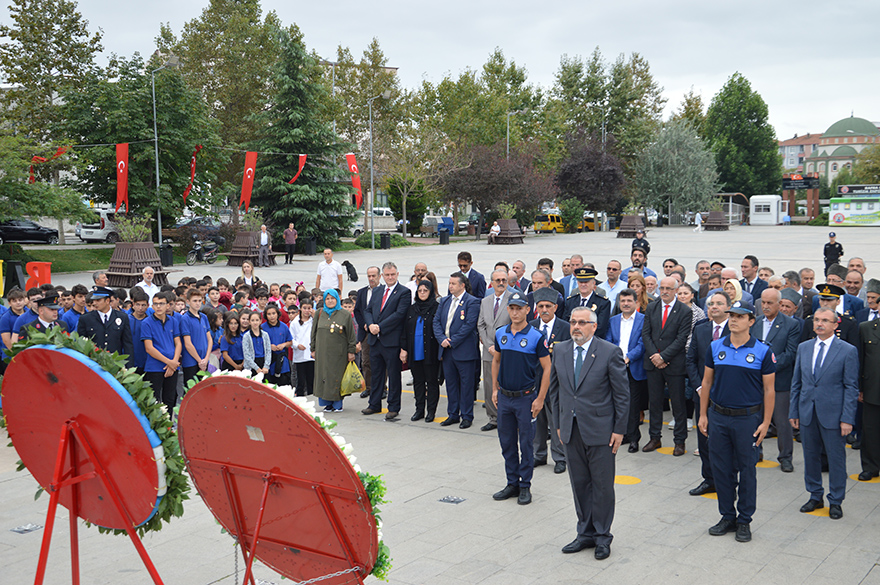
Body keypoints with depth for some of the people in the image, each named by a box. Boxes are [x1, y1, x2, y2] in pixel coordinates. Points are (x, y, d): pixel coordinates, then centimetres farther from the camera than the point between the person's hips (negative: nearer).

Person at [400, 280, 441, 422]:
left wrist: (440, 351, -10)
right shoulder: (412, 309, 11)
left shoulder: (436, 308, -5)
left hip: (430, 352, -5)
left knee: (432, 381, 2)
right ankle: (419, 410, 19)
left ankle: (431, 411, 10)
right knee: (418, 381, 11)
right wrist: (403, 348, 6)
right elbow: (405, 329, 12)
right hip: (415, 352, 5)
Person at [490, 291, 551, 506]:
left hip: (526, 397, -4)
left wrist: (540, 399, -11)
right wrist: (494, 389, 12)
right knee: (507, 442, 11)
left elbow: (547, 368, -8)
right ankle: (512, 484, 23)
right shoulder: (500, 334, 3)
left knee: (526, 443, 4)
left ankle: (525, 486, 15)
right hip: (504, 397, 5)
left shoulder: (536, 337, -11)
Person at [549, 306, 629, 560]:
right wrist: (559, 423, 10)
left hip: (600, 430, -4)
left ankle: (602, 536, 18)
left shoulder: (610, 352, -9)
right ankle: (586, 533, 25)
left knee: (602, 484, 5)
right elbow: (555, 389, 12)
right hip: (571, 430, 4)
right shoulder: (560, 350, 5)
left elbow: (622, 394, -7)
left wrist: (619, 430, -8)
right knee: (579, 483, 12)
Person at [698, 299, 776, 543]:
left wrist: (766, 423, -7)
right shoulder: (716, 347, 3)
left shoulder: (763, 351, -5)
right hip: (718, 417, 3)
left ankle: (744, 520, 18)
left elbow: (769, 390, -2)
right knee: (721, 469, 9)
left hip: (748, 419, -3)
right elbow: (706, 382, 9)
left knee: (747, 470, 5)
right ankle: (727, 516, 23)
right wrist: (703, 415, 6)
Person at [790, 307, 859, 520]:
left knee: (836, 458, 4)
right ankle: (815, 496, 27)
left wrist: (847, 418, -11)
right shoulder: (803, 348, 8)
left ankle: (835, 501, 18)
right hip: (807, 414, 4)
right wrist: (794, 411, 8)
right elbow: (796, 382, 12)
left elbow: (851, 387, -6)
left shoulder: (848, 351, -5)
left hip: (833, 414, -4)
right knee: (810, 456, 12)